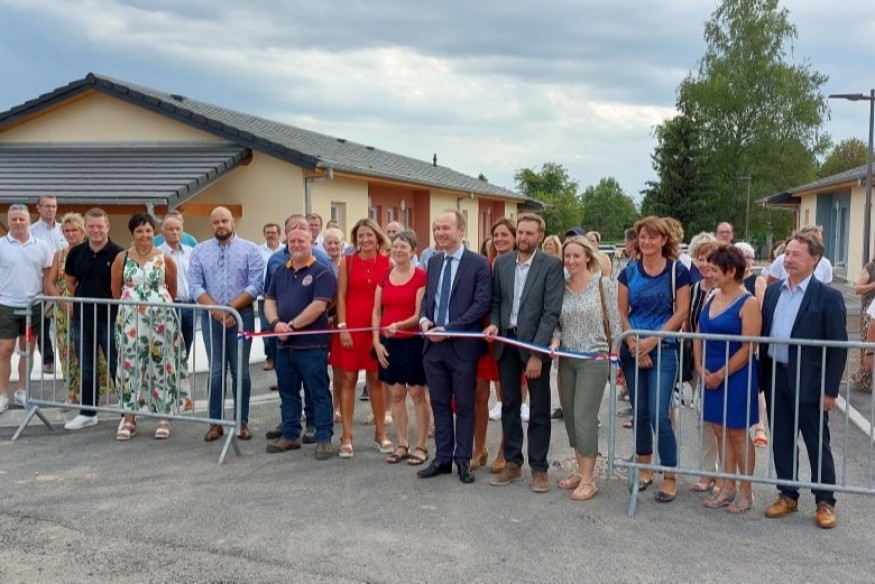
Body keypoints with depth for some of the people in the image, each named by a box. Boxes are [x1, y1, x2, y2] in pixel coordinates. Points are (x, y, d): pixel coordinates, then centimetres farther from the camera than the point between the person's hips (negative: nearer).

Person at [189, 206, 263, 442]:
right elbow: (195, 285, 0)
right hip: (210, 317, 2)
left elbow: (256, 285, -7)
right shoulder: (200, 250, 7)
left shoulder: (249, 249, 1)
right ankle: (215, 422, 13)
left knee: (241, 370, 4)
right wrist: (215, 309, -13)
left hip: (241, 315, -1)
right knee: (216, 371, 5)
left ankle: (242, 421, 12)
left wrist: (231, 308, -15)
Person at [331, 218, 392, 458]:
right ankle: (347, 436, 9)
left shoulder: (387, 262, 1)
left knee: (376, 379, 10)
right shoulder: (347, 262, 1)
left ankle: (380, 433, 21)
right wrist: (342, 327, -8)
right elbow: (341, 296, 0)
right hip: (351, 325, -1)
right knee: (348, 380, 2)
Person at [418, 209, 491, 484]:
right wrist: (424, 319, -4)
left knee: (464, 406, 7)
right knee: (440, 404, 12)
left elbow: (482, 304, -14)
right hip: (433, 344, 5)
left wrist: (448, 329, -18)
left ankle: (463, 460, 18)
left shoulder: (479, 263, -7)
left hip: (462, 345, -5)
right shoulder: (433, 262, 12)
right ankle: (442, 458, 22)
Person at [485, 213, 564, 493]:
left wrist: (537, 353, -18)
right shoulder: (501, 262, 6)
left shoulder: (552, 265, -9)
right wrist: (494, 323, -8)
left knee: (539, 409, 5)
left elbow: (551, 311, -13)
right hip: (506, 342, 4)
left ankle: (539, 467, 15)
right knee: (509, 404, 11)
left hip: (535, 344, -4)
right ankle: (512, 463, 22)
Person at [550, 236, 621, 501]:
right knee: (570, 417, 11)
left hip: (594, 360, -5)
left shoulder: (604, 285, -6)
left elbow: (614, 325, -3)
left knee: (584, 417, -8)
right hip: (566, 360, 5)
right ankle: (580, 470, 25)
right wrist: (555, 340, -9)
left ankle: (588, 479, 3)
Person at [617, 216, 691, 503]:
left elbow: (681, 312, -6)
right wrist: (634, 345, -7)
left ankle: (670, 477, 4)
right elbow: (622, 312, 5)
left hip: (663, 350, -3)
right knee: (639, 412, 11)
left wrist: (652, 340, -13)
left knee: (659, 414, -8)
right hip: (632, 349, 4)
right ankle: (644, 469, 24)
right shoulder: (629, 271, 5)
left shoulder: (677, 271, -3)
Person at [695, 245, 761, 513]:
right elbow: (699, 334, 12)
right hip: (711, 375, 7)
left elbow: (748, 348, -17)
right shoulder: (712, 298, 7)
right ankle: (727, 487, 23)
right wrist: (700, 366, -1)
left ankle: (745, 491, 17)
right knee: (720, 431, 12)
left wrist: (721, 375, -15)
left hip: (737, 377, -6)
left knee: (738, 433, 3)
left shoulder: (748, 304, -13)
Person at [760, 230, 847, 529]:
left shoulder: (828, 297, -9)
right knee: (781, 440, 13)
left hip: (809, 382, -5)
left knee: (817, 443, 6)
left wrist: (830, 390, -12)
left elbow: (838, 346, -9)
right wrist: (761, 376, 7)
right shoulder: (773, 290, 7)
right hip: (775, 378, 5)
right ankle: (787, 495, 26)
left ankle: (825, 502, 19)